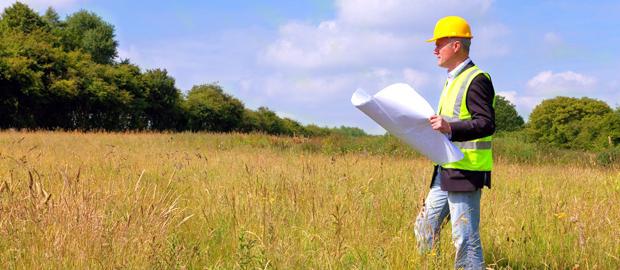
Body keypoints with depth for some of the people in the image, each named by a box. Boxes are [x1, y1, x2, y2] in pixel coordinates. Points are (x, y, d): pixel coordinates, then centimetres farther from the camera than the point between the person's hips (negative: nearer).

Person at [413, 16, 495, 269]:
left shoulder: (476, 80, -12)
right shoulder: (454, 80, 19)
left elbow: (487, 124, -21)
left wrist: (451, 128, -33)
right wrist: (437, 126, 15)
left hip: (466, 172, -10)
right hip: (446, 171, 10)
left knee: (465, 236, -6)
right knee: (425, 227, 13)